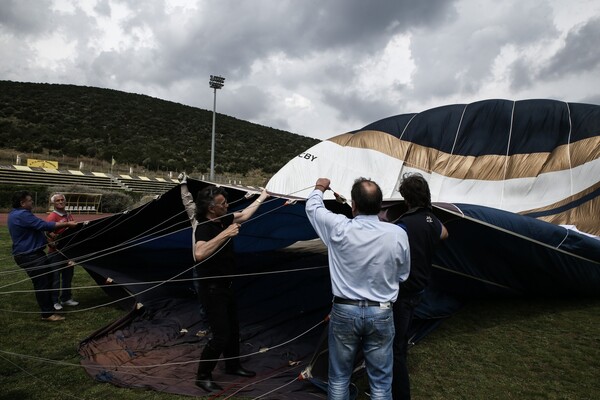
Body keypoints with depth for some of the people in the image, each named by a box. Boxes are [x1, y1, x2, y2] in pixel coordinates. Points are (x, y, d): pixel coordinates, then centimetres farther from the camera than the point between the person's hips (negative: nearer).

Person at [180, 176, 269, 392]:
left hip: (226, 286, 9)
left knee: (233, 328, 21)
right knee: (221, 335, -5)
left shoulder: (222, 220, -2)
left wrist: (261, 198, 22)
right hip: (212, 289, -9)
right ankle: (203, 376, 15)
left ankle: (233, 365, 40)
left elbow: (243, 215, 17)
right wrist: (225, 234, -46)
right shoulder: (204, 227, -27)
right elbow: (199, 254, -46)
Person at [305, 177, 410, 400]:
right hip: (381, 313, 1)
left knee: (339, 377, 16)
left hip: (344, 311, 0)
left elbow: (312, 207, 6)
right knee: (380, 380, 14)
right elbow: (402, 275, 4)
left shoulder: (339, 229, -15)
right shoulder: (397, 234, -12)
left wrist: (320, 188, 26)